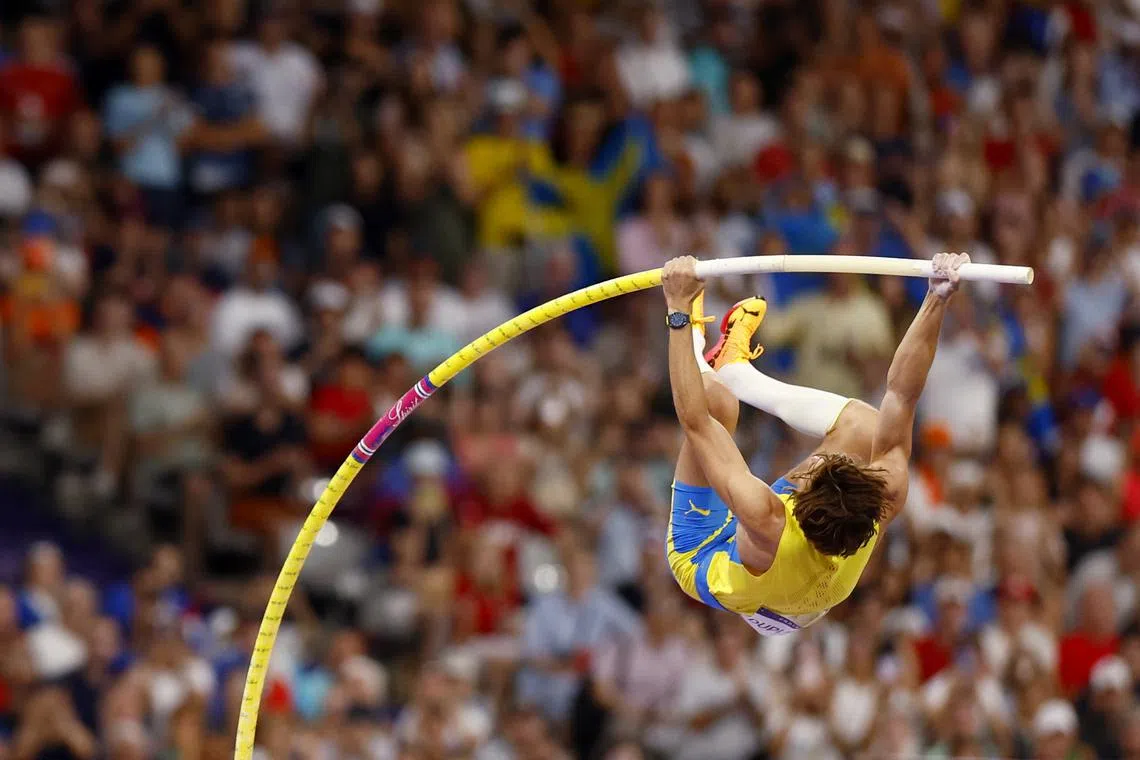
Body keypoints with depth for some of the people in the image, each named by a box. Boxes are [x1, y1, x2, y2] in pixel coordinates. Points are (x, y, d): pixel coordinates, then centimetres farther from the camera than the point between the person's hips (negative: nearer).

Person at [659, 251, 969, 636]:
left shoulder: (767, 522, -49)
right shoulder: (883, 501, -39)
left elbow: (694, 420, -44)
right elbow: (902, 393, -32)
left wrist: (679, 313, -41)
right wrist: (936, 301, -36)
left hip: (700, 556, -4)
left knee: (715, 400, -19)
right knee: (864, 423, 0)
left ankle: (695, 349, 23)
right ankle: (733, 367, 27)